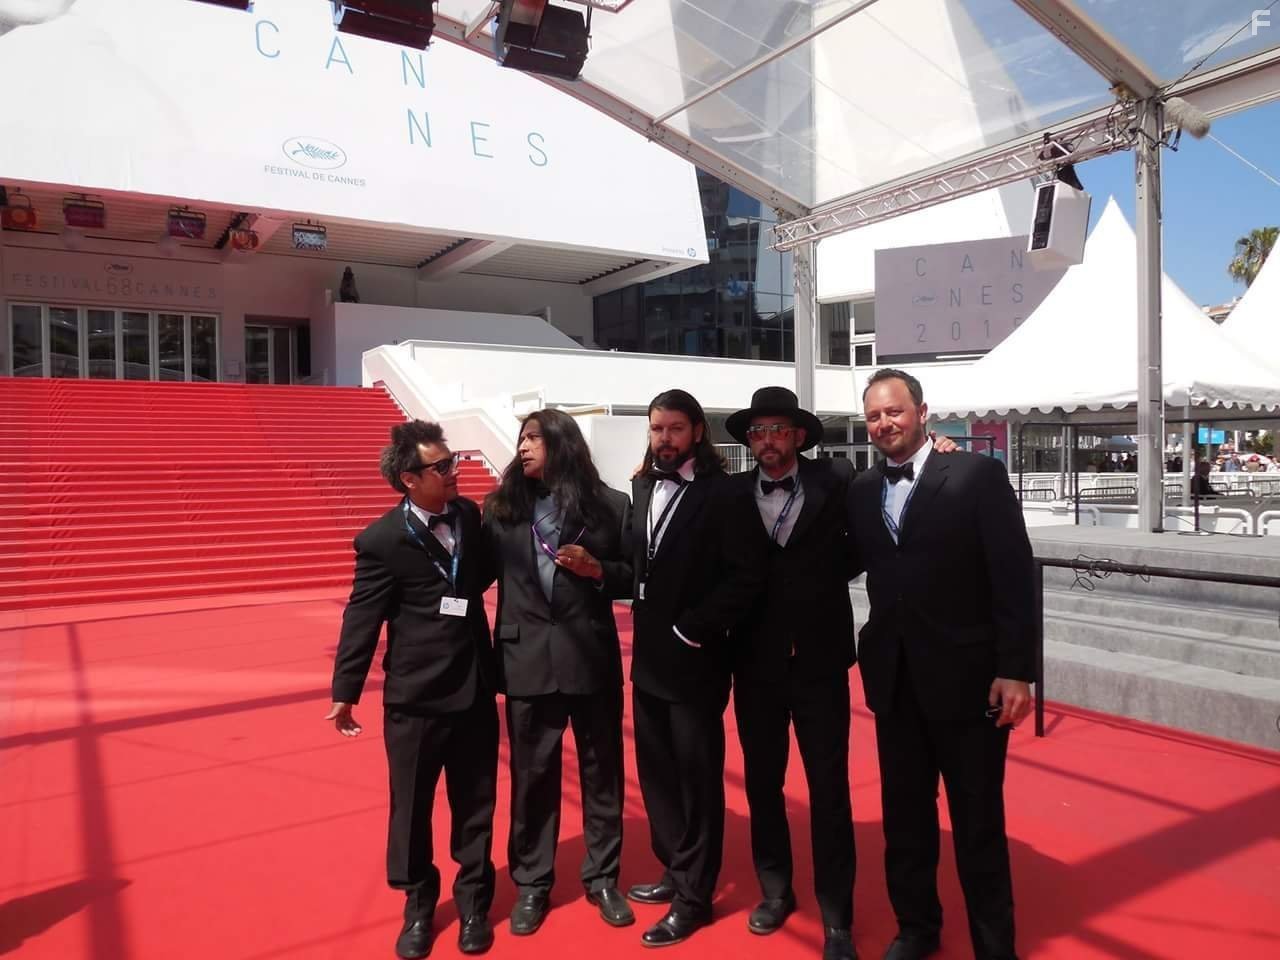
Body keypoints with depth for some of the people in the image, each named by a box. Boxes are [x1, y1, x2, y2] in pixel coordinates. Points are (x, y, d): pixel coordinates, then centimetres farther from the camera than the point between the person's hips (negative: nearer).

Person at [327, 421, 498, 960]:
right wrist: (345, 693, -6)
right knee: (411, 807, 13)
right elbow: (362, 619, -10)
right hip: (415, 695, -4)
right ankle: (418, 907, 35)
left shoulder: (468, 514, 1)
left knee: (475, 805, 15)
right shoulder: (381, 540, -14)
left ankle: (473, 903, 35)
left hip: (475, 687, 4)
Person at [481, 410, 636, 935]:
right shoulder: (501, 505, 4)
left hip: (592, 657, -1)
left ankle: (602, 878, 30)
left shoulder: (610, 505, -1)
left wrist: (597, 570, -14)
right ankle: (531, 884, 28)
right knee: (531, 775, 11)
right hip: (527, 658, 1)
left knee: (602, 771, 11)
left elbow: (636, 576, 2)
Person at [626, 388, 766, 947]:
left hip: (694, 660, -7)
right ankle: (675, 870, 36)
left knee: (697, 777, 6)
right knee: (656, 771, 17)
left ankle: (694, 896, 22)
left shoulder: (722, 496, -13)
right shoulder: (644, 489, 9)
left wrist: (693, 631, -18)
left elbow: (746, 575, -19)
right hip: (649, 657, 7)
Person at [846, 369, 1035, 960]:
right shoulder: (861, 492, 7)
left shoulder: (977, 475, -8)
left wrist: (1016, 670, -15)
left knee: (977, 821, 8)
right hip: (894, 679, 5)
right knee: (904, 813, 17)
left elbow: (1014, 578, -11)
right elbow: (851, 564, 10)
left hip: (967, 676, -4)